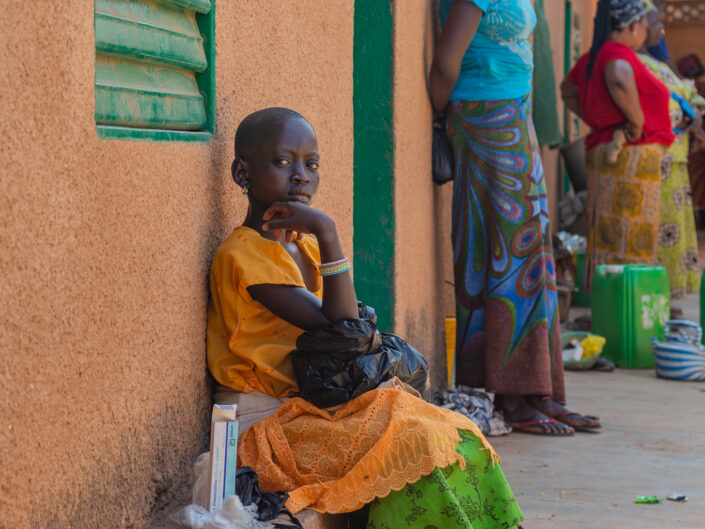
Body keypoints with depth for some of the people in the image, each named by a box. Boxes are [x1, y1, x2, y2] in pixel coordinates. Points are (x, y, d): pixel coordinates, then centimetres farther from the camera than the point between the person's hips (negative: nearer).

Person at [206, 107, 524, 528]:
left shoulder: (306, 246, 16)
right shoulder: (242, 255, -13)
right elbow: (339, 328, -19)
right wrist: (328, 233, -22)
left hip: (317, 408, 8)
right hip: (274, 425, -8)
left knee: (458, 438, -12)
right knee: (420, 446, -27)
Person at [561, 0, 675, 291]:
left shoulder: (592, 57, 12)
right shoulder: (619, 54, -15)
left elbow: (567, 90, 29)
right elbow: (619, 79, -38)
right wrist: (637, 120, -24)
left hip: (603, 152, 9)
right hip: (631, 157, -9)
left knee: (607, 243, 12)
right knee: (629, 246, -8)